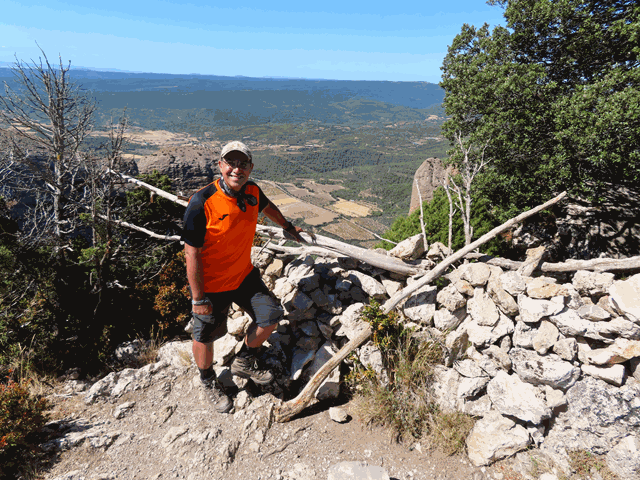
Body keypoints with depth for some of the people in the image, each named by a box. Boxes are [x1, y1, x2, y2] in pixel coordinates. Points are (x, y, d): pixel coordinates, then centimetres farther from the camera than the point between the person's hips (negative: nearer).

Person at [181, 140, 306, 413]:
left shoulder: (252, 192, -7)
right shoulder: (202, 202, -26)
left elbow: (267, 206, 19)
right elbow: (192, 253, -22)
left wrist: (287, 226, 33)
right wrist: (198, 298, -19)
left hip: (244, 275, 6)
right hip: (211, 284, -5)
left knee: (271, 316, 7)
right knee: (204, 337, 12)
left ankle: (244, 361, 34)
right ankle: (208, 380, 43)